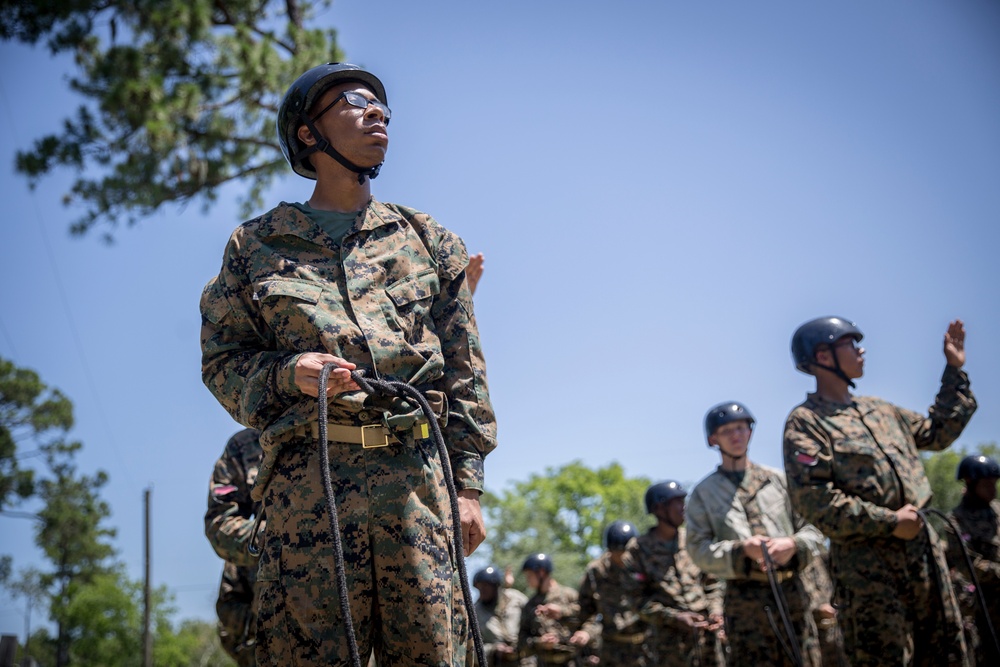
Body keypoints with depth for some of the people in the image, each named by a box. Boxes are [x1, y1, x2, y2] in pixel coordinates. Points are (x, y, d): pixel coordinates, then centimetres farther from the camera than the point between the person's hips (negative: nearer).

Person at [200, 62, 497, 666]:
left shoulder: (427, 240, 19)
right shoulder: (258, 245, 15)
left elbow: (464, 370, 15)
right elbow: (222, 359, 13)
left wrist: (470, 484, 6)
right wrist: (289, 372, -9)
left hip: (418, 476, 2)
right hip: (308, 475, -1)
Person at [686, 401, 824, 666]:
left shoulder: (779, 480, 16)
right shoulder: (704, 493, 12)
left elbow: (813, 529, 11)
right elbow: (699, 549, 1)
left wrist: (793, 544, -11)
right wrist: (741, 549, -15)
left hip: (791, 593, 2)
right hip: (744, 597, -2)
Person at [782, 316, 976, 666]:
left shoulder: (879, 410, 18)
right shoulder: (805, 422, -7)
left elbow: (937, 432, 30)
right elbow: (812, 497, -18)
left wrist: (955, 370, 24)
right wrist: (889, 521, -18)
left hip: (923, 547, 7)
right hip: (866, 563, -7)